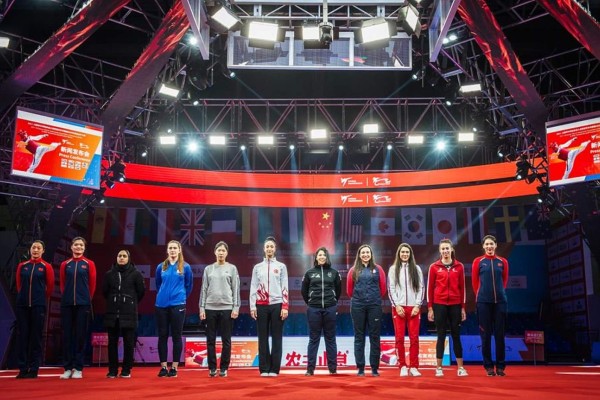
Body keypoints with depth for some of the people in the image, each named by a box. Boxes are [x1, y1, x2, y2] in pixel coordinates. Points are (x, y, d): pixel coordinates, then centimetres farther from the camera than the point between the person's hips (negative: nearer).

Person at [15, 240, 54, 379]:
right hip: (22, 305, 3)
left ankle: (34, 370, 5)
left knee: (36, 337, 0)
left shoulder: (46, 267, 1)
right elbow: (19, 285, 16)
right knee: (22, 337, 3)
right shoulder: (22, 266, 9)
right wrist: (24, 297, 14)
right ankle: (23, 369, 9)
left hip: (38, 306, -3)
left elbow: (50, 287, 6)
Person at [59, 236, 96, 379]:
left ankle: (78, 368, 4)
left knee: (80, 335, 0)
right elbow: (62, 284, 13)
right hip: (67, 303, 2)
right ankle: (67, 368, 8)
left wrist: (86, 299, 9)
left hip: (83, 304, -2)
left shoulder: (89, 264, 4)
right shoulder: (65, 264, 9)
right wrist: (68, 297, 10)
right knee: (67, 335, 2)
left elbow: (92, 284, 6)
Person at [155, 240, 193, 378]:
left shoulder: (185, 267, 0)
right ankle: (163, 366, 12)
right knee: (162, 336, 5)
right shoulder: (161, 267, 6)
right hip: (161, 305, 2)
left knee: (176, 336, 1)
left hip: (177, 305, -2)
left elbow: (189, 285, 9)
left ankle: (174, 367, 7)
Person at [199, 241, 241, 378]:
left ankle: (224, 368, 11)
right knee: (210, 340, 4)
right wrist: (202, 307, 1)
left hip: (227, 308, -1)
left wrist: (236, 307, -7)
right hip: (210, 308, 2)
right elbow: (204, 289, 8)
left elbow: (236, 289, 1)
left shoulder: (232, 268, 5)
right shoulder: (208, 269, 10)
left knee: (226, 340, 3)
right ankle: (212, 368, 13)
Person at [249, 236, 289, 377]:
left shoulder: (281, 266, 8)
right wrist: (252, 307, -1)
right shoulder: (257, 267, 11)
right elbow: (253, 288, 8)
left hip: (277, 305, -1)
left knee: (276, 338, 0)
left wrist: (285, 307, -6)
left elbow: (285, 288, 3)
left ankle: (274, 369, 4)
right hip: (261, 306, 1)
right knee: (263, 338, 2)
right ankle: (264, 369, 6)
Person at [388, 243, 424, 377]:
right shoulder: (393, 269, 8)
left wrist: (417, 305, -5)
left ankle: (414, 367, 4)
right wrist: (397, 305, -8)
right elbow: (391, 289, 3)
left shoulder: (416, 269, 10)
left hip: (414, 307, 1)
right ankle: (403, 366, 5)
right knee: (400, 338, -3)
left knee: (414, 338, -2)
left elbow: (421, 288, 6)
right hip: (398, 307, 0)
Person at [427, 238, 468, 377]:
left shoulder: (459, 266, 5)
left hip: (455, 305, 1)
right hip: (439, 305, -1)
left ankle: (460, 368, 10)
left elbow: (462, 287, 7)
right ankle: (439, 368, 9)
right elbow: (430, 288, 2)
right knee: (441, 336, 3)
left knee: (456, 335, 5)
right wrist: (430, 308, -1)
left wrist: (463, 307, 5)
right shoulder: (434, 267, 1)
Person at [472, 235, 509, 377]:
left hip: (500, 301, 1)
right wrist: (481, 295, 5)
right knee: (486, 334, 1)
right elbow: (474, 281, 6)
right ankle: (488, 366, 8)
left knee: (499, 334, 4)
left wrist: (499, 292, 11)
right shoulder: (478, 261, 4)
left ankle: (500, 366, 11)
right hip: (483, 302, -1)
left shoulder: (503, 261, 8)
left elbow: (505, 280, 15)